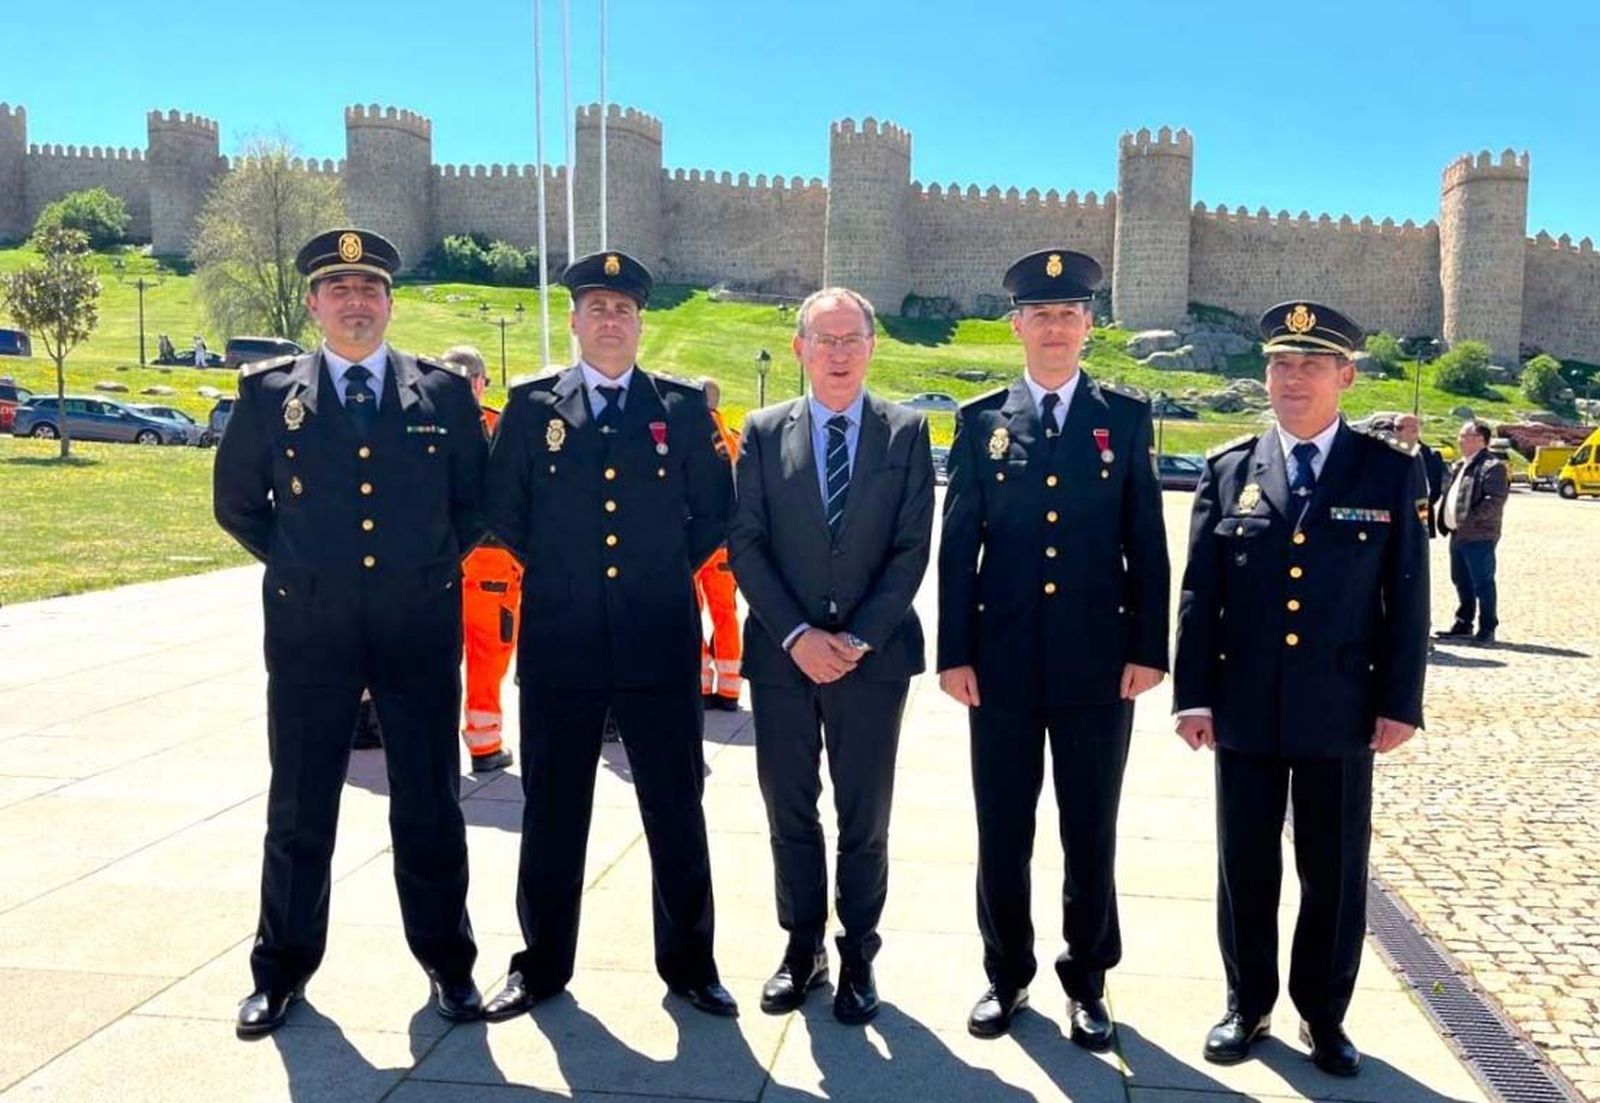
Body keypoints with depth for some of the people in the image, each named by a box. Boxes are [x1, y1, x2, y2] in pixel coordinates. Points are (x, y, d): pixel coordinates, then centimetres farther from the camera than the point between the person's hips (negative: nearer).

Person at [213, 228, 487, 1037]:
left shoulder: (444, 392, 3)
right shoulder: (268, 391, 3)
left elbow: (475, 499, 12)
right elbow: (237, 502, 12)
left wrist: (436, 566, 6)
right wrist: (295, 564, 7)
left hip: (421, 628, 0)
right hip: (309, 629, 0)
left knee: (430, 805, 8)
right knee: (299, 807, 9)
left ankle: (447, 962, 24)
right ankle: (283, 968, 26)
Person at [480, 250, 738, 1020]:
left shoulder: (684, 407, 4)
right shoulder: (533, 405, 5)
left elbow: (714, 509, 9)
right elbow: (501, 507, 9)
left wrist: (668, 573, 7)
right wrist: (552, 572, 8)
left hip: (659, 640, 0)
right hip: (560, 640, 0)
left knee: (676, 808, 8)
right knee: (552, 809, 10)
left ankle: (688, 962, 22)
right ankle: (542, 963, 25)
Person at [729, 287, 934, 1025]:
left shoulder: (906, 432, 2)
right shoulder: (764, 432, 4)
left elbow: (912, 549, -3)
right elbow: (746, 546, -1)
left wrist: (859, 638, -12)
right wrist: (796, 635, -12)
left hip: (872, 654, -1)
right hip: (782, 653, 1)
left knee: (864, 818, 7)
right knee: (789, 812, 10)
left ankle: (858, 956, 24)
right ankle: (802, 947, 27)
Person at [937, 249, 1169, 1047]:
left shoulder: (1126, 416, 5)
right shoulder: (981, 420, 5)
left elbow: (1147, 542, 3)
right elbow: (957, 546, 3)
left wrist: (1148, 648, -4)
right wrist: (954, 652, -2)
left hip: (1097, 663, 0)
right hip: (1002, 661, 1)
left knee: (1091, 832, 10)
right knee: (1001, 829, 9)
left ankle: (1087, 982, 27)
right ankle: (1006, 975, 27)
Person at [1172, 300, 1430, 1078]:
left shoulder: (1392, 472, 1)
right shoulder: (1228, 468, 3)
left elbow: (1406, 597, 1)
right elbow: (1199, 593, 1)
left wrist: (1398, 702, -4)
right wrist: (1192, 694, -4)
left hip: (1341, 711, -1)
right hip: (1244, 709, 1)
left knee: (1335, 873, 10)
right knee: (1246, 867, 12)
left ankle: (1323, 1015, 28)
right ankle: (1247, 1006, 29)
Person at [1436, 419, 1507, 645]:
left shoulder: (1492, 467, -11)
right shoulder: (1459, 466, 18)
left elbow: (1496, 500, -19)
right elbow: (1450, 495, 24)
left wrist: (1470, 518, -21)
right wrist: (1446, 520, 10)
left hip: (1479, 536, -9)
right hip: (1458, 535, 9)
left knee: (1483, 583, -2)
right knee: (1461, 581, 15)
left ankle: (1487, 629, 4)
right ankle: (1463, 624, 24)